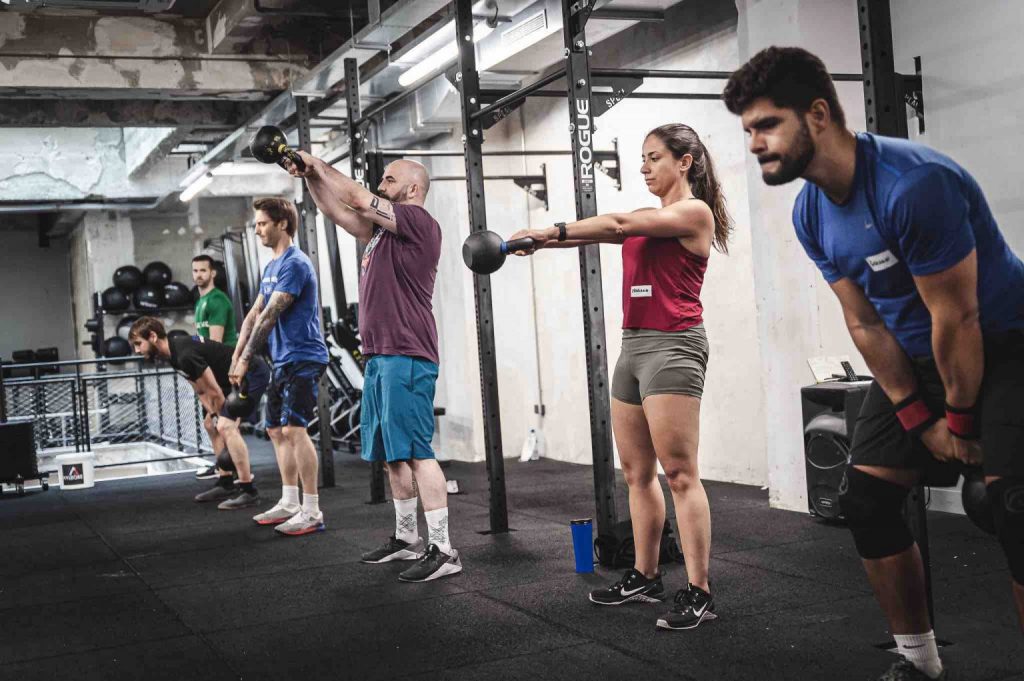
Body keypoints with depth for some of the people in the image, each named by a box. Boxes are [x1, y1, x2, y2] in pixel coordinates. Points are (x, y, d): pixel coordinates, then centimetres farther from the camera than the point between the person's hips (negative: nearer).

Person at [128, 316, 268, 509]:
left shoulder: (185, 355, -25)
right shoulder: (174, 354, 6)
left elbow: (214, 392, -20)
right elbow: (201, 392, 11)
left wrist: (223, 419, -6)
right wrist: (215, 417, 1)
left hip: (253, 374, -11)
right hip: (238, 377, 11)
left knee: (226, 427, -23)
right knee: (211, 424, 18)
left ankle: (249, 491, -23)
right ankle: (225, 484, 22)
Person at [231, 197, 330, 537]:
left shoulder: (295, 264, -14)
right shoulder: (271, 267, 17)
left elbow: (269, 317, -18)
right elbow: (254, 314, 17)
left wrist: (246, 360, -16)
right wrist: (235, 357, 9)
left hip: (302, 359, -10)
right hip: (283, 361, 10)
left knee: (295, 429, -15)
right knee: (277, 430, 13)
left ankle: (312, 512, -12)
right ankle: (290, 502, 22)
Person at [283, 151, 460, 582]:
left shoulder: (418, 222, -7)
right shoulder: (384, 231, 20)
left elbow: (357, 199, -11)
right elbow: (338, 212, 25)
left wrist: (320, 165, 1)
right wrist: (310, 177, 16)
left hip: (406, 358, -10)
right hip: (380, 356, 10)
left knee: (415, 453, -12)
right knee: (391, 454, 14)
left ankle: (442, 550, -10)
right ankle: (407, 538, 25)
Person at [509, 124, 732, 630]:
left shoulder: (695, 212, -4)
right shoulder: (649, 219, 21)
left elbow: (617, 224, -13)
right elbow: (605, 233, 8)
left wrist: (553, 231, -13)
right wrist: (542, 241, -6)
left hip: (672, 346, -9)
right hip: (634, 343, 9)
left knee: (679, 474, -10)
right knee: (636, 472, 11)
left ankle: (698, 593, -8)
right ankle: (644, 578, 21)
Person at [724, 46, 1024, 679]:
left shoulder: (914, 184, -30)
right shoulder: (811, 212, -5)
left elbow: (956, 319, -23)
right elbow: (866, 324, 0)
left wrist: (961, 420, -12)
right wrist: (920, 419, -3)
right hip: (915, 360, 8)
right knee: (866, 501, 2)